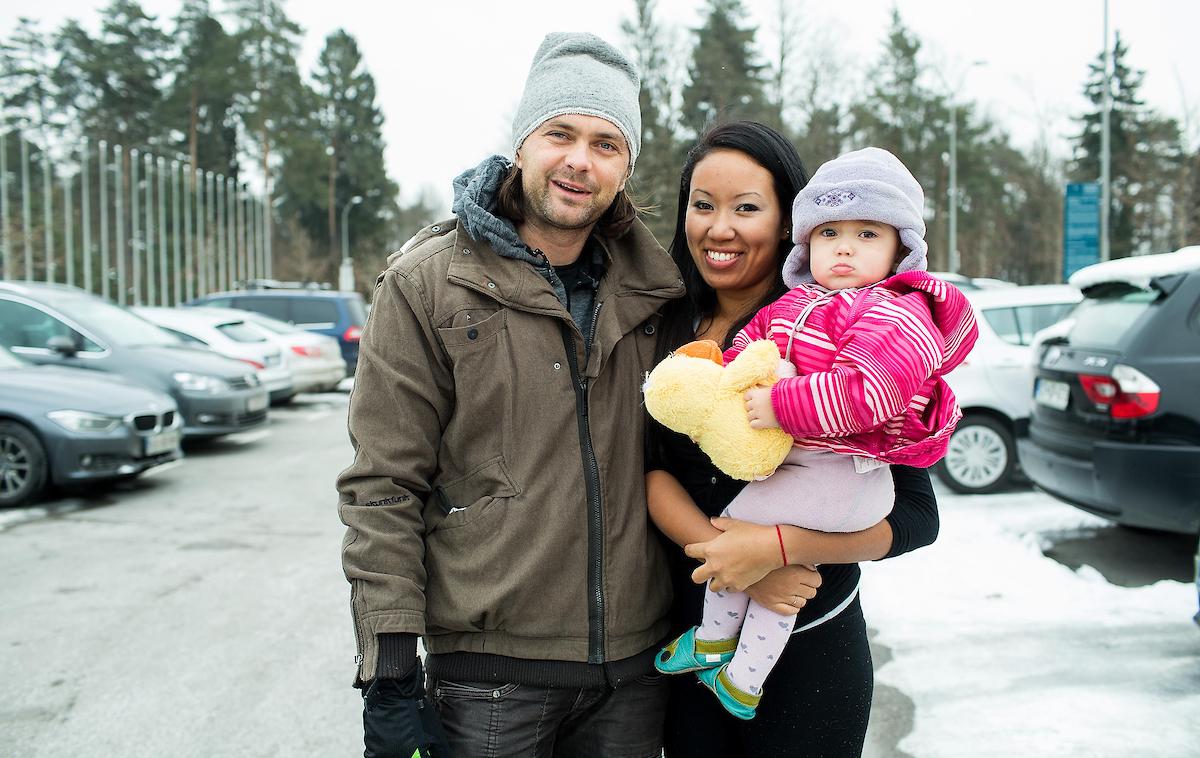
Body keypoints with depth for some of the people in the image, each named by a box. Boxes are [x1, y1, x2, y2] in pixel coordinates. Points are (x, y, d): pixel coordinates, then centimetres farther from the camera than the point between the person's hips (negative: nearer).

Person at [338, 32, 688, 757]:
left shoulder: (650, 289, 5)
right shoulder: (428, 283, -6)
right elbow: (383, 489, -8)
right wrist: (390, 669, -11)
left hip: (635, 664, 4)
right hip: (492, 669, -3)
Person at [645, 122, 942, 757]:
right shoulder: (668, 329, 1)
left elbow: (916, 516, -13)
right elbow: (649, 467, -6)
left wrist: (774, 546, -26)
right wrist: (723, 552, -23)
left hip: (809, 651, -4)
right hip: (688, 634, 4)